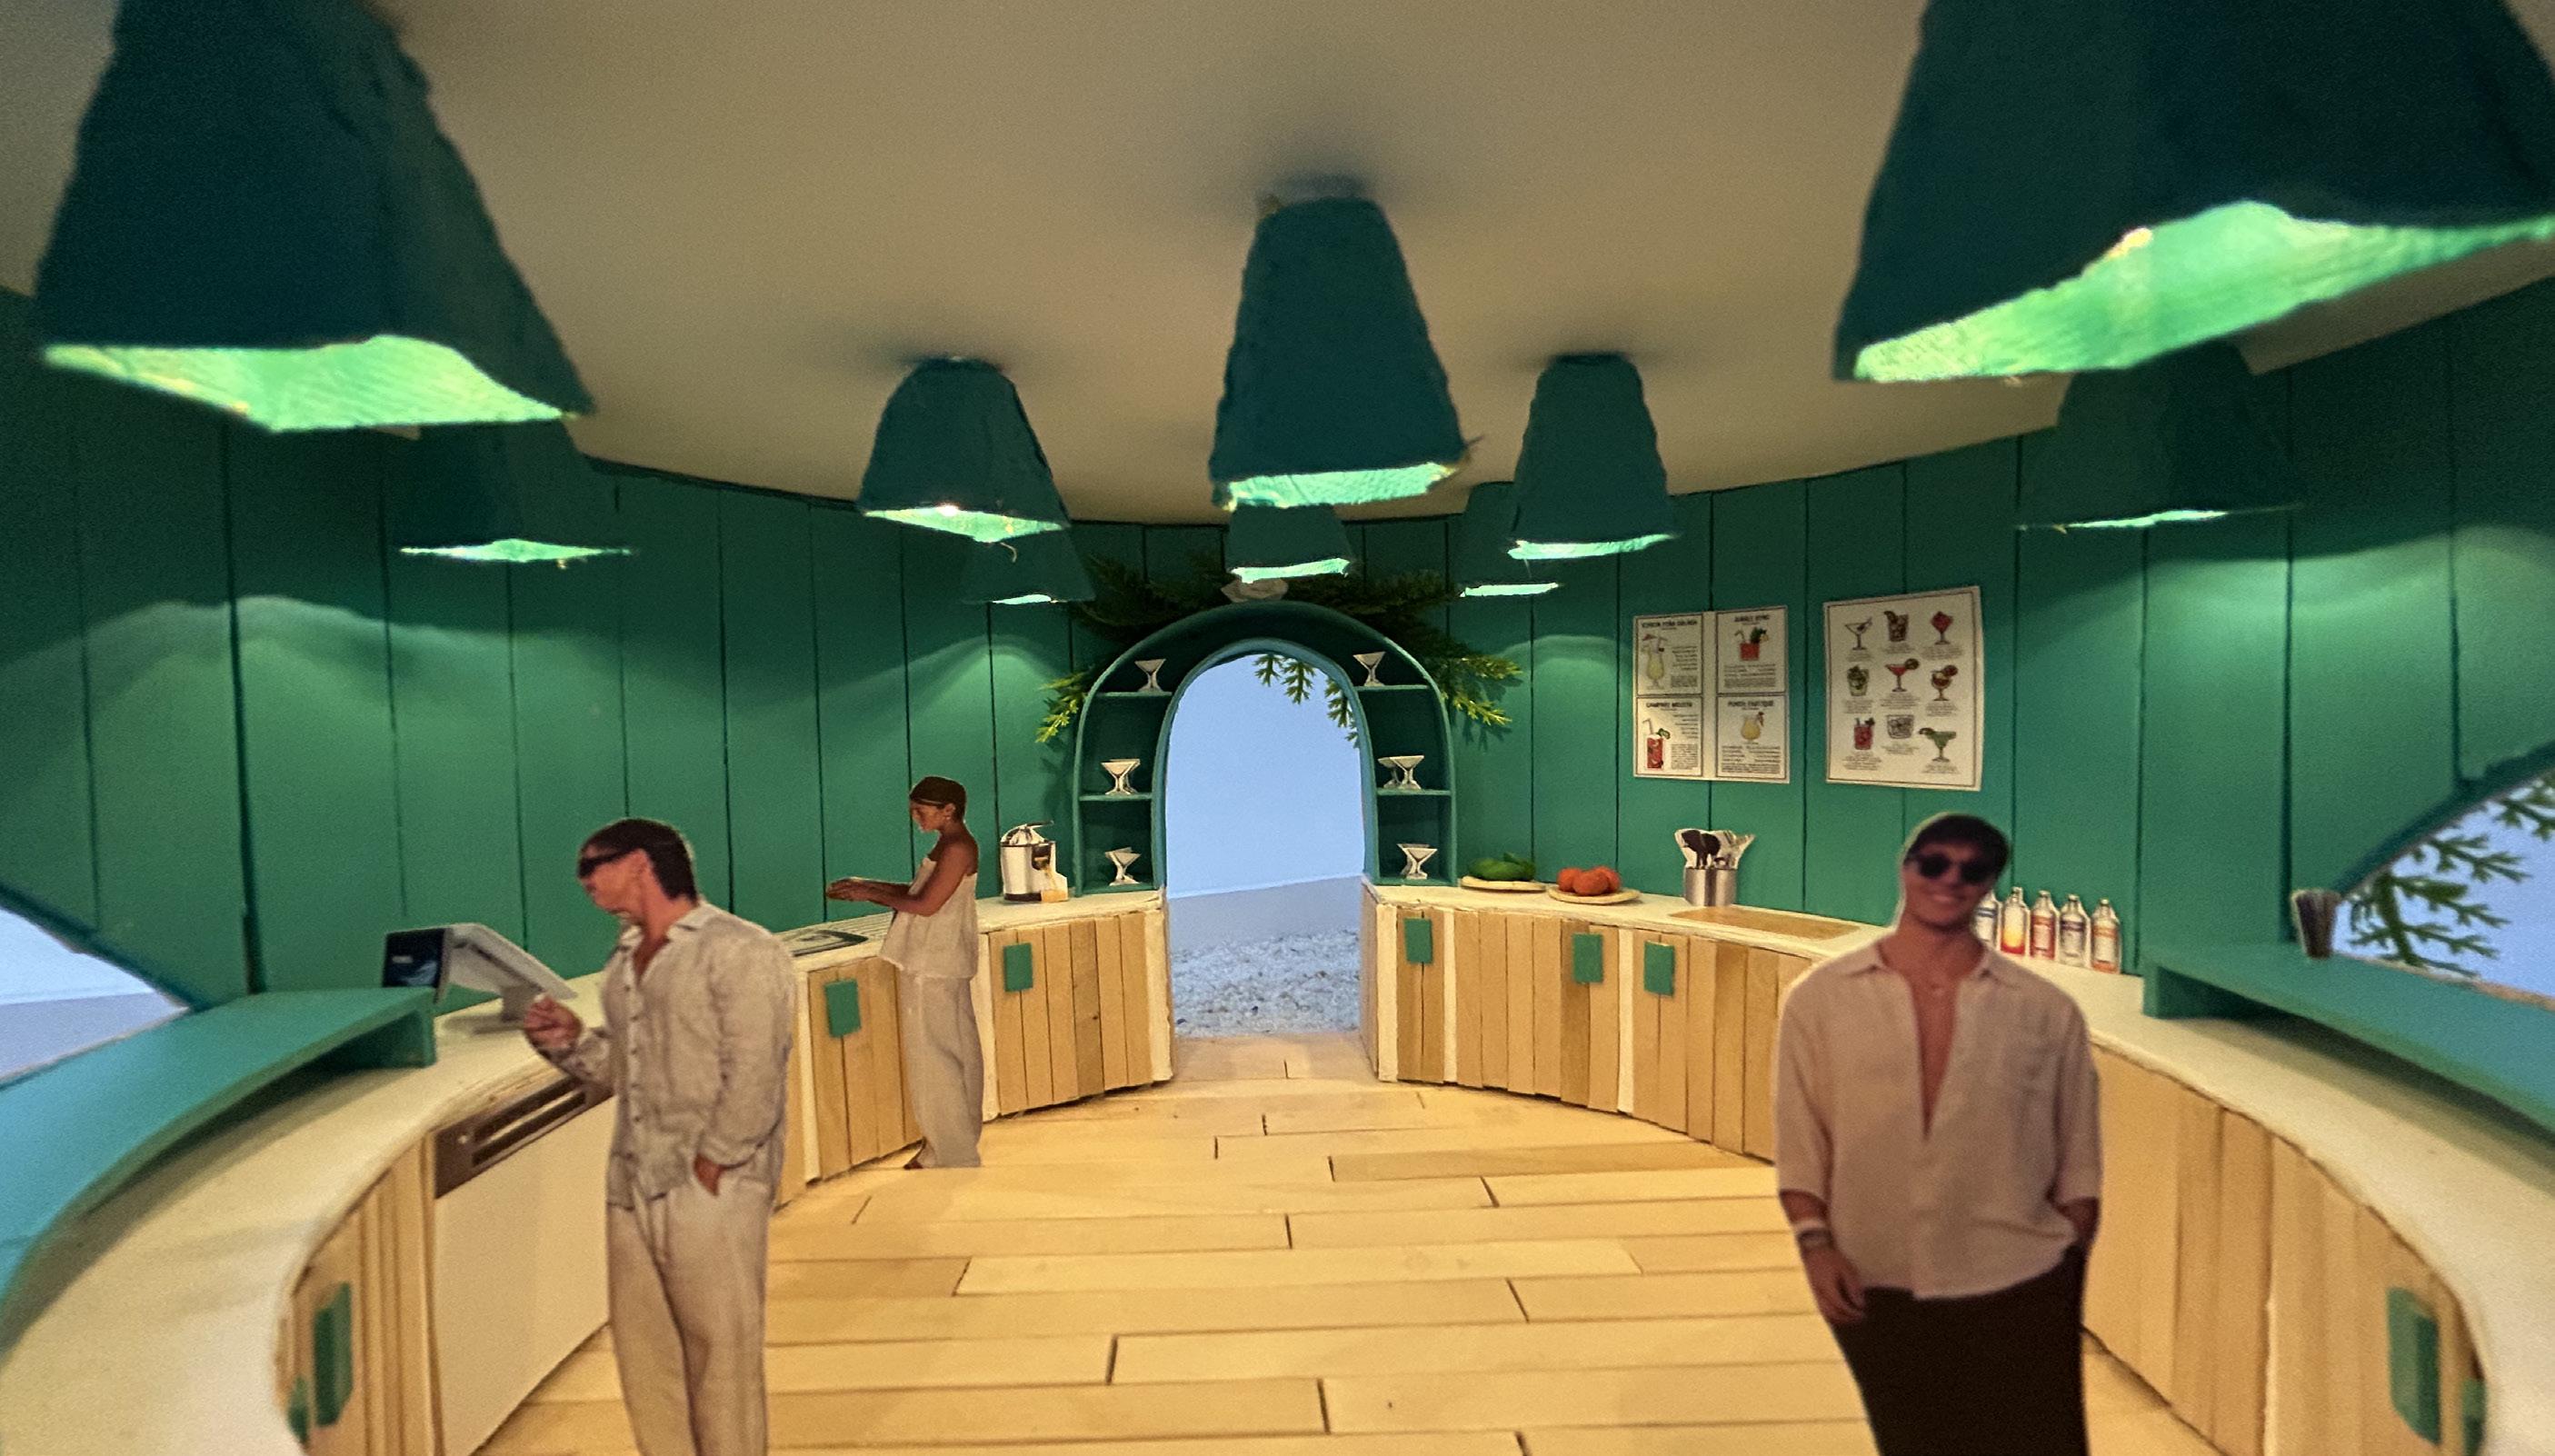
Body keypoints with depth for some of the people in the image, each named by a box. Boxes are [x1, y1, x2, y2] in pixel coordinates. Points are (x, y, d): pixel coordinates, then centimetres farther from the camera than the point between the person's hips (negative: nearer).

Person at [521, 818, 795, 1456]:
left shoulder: (740, 950, -11)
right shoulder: (625, 960, 15)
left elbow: (755, 1076, -16)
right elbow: (622, 1065, 21)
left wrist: (711, 1163, -17)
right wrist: (571, 1041, 4)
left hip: (710, 1189, -8)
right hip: (631, 1186, 8)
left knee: (721, 1349, 3)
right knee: (643, 1351, 15)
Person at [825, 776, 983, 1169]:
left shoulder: (957, 848, -17)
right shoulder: (950, 845, 13)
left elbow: (925, 905, -20)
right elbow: (918, 891, 18)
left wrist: (868, 894, -10)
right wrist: (866, 885, 10)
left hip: (933, 967, -10)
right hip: (943, 963, 10)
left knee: (934, 1058, -3)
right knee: (957, 1052, 14)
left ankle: (950, 1156, 5)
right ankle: (959, 1146, 25)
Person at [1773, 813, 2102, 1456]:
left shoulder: (2047, 1011, -5)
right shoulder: (1820, 999, -6)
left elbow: (2078, 1161, 3)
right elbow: (1797, 1142, -2)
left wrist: (2071, 1276, 5)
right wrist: (1815, 1243, -10)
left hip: (2019, 1291, 0)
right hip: (1876, 1293, 1)